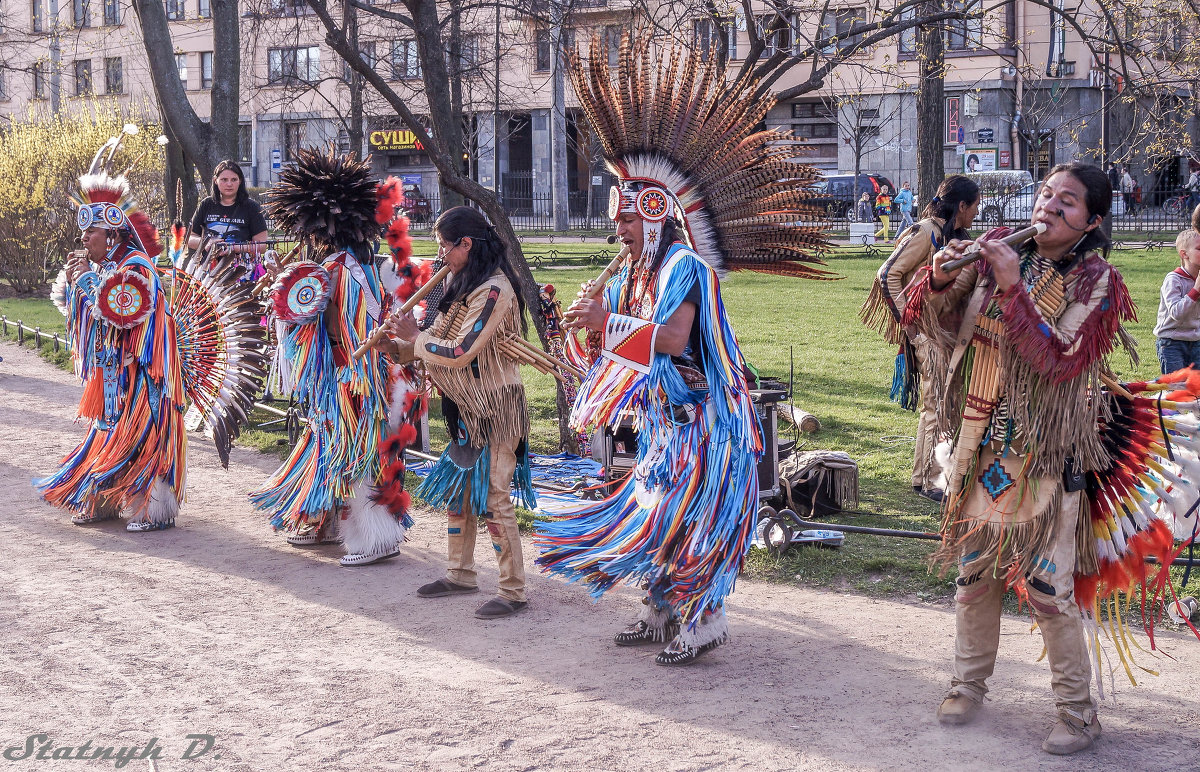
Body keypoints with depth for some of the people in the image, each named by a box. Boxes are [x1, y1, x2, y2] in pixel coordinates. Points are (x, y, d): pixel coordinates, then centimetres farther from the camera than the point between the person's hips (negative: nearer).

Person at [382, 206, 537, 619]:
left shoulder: (494, 290, -21)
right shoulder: (465, 284, 10)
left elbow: (459, 352, -24)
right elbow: (440, 335, 13)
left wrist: (415, 338, -11)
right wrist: (396, 347, 0)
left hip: (495, 410, -10)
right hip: (466, 410, 10)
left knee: (493, 500, -6)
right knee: (456, 491, 17)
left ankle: (513, 590, 2)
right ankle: (461, 573, 30)